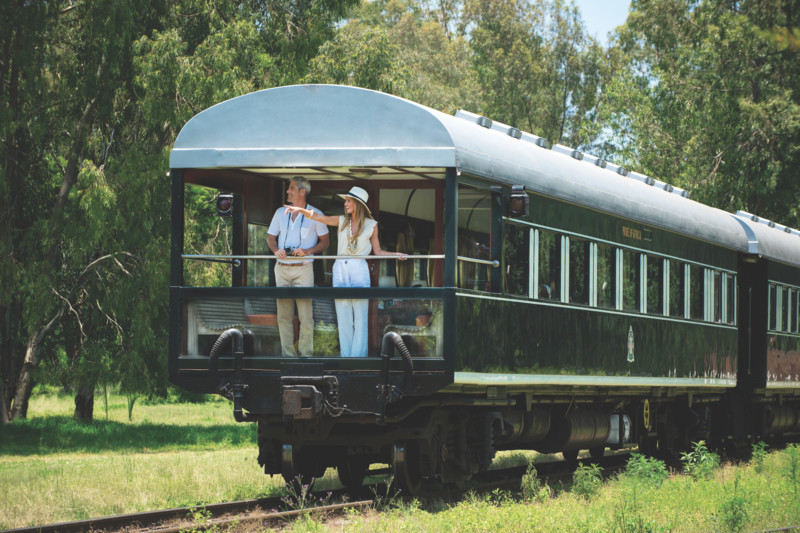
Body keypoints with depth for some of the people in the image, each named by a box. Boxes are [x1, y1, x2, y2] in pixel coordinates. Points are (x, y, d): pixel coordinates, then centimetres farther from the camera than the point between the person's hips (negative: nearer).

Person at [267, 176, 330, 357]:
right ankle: (287, 354, 7)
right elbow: (271, 237, 17)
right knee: (283, 314, 3)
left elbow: (325, 241, 4)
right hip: (282, 267, 4)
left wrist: (307, 251, -13)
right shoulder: (281, 213, 13)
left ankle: (306, 353, -4)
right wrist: (276, 250, -5)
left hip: (303, 269, -4)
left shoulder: (315, 214, 1)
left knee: (305, 314, -9)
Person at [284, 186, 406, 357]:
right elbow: (316, 217, 8)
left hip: (359, 270, -3)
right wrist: (300, 209, -5)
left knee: (360, 316, -5)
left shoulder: (371, 225, 4)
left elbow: (377, 251, 9)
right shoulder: (341, 221, 10)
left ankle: (358, 355, -2)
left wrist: (395, 255, -5)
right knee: (343, 316, 2)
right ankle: (346, 355, 6)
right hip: (340, 269, 3)